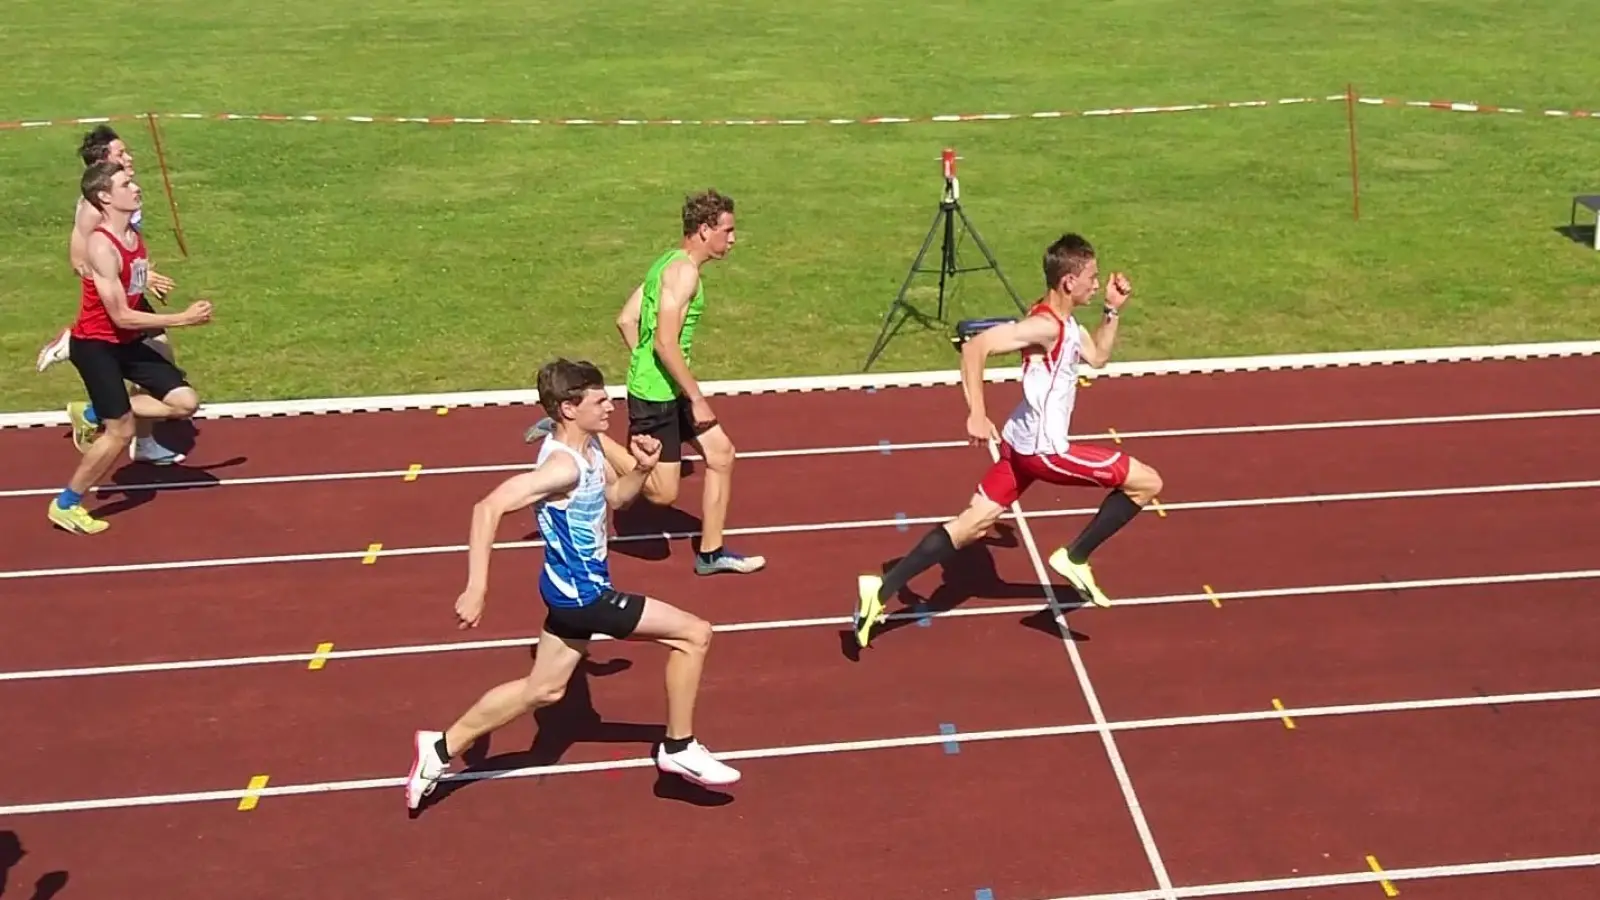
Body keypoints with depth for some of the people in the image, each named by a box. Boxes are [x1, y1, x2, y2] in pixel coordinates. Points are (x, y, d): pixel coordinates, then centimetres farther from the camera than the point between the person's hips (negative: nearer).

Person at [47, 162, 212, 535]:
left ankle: (94, 416, 17)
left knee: (186, 402, 2)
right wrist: (183, 319, -22)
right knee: (122, 431, -6)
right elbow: (122, 316, -25)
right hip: (95, 346, -8)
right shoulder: (102, 247, -24)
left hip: (126, 342, 8)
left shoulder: (134, 238, 3)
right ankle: (65, 504, 12)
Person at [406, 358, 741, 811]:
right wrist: (477, 589, -35)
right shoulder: (563, 465, -27)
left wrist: (641, 469, -2)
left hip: (576, 587, 10)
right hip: (581, 593, -10)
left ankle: (442, 748, 32)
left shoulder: (590, 445, 2)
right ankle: (679, 747, 7)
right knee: (694, 633, -7)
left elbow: (614, 496, 19)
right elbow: (490, 507, -33)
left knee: (543, 689, 22)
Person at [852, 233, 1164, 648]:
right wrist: (976, 415, -33)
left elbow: (1098, 356, 25)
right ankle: (1075, 558, 7)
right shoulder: (1045, 326, -22)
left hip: (1025, 442, 10)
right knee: (1147, 482, 1)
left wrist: (1113, 310, 12)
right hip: (1044, 449, -10)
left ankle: (882, 589, 4)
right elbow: (975, 347, -30)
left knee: (970, 525, 9)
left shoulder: (1065, 322, 9)